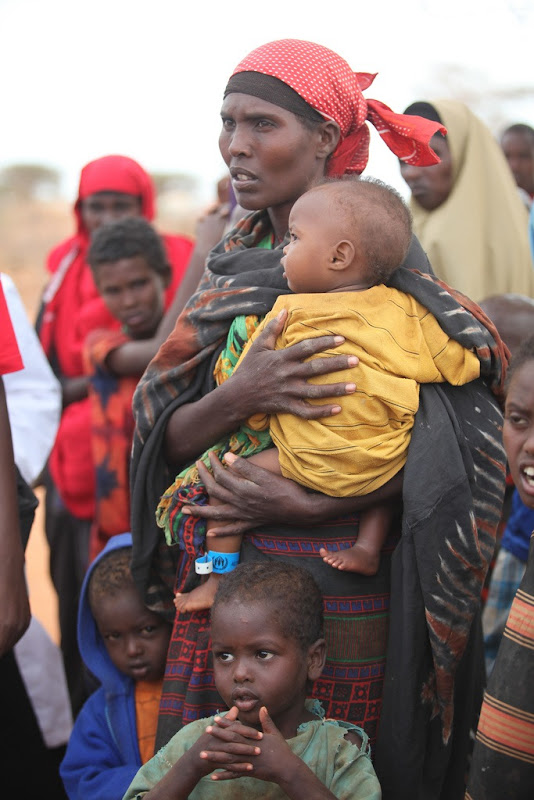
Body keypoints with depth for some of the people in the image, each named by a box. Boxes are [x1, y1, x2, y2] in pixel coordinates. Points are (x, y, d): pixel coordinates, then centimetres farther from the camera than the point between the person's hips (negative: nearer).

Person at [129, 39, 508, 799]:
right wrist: (238, 398, -20)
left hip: (336, 571, -5)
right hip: (222, 564, 5)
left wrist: (311, 503, -22)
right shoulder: (233, 266, 8)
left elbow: (458, 430, -17)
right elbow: (168, 436, 1)